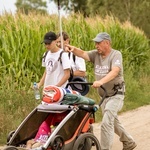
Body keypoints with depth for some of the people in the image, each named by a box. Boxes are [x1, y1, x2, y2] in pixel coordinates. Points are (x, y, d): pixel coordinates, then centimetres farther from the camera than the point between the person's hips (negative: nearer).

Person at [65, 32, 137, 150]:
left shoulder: (116, 54, -14)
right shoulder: (96, 54, 4)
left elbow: (115, 72, -30)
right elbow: (83, 54, -11)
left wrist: (101, 81, -45)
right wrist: (74, 49, -34)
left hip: (116, 95, -8)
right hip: (104, 96, 8)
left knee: (106, 123, -18)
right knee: (114, 122, 20)